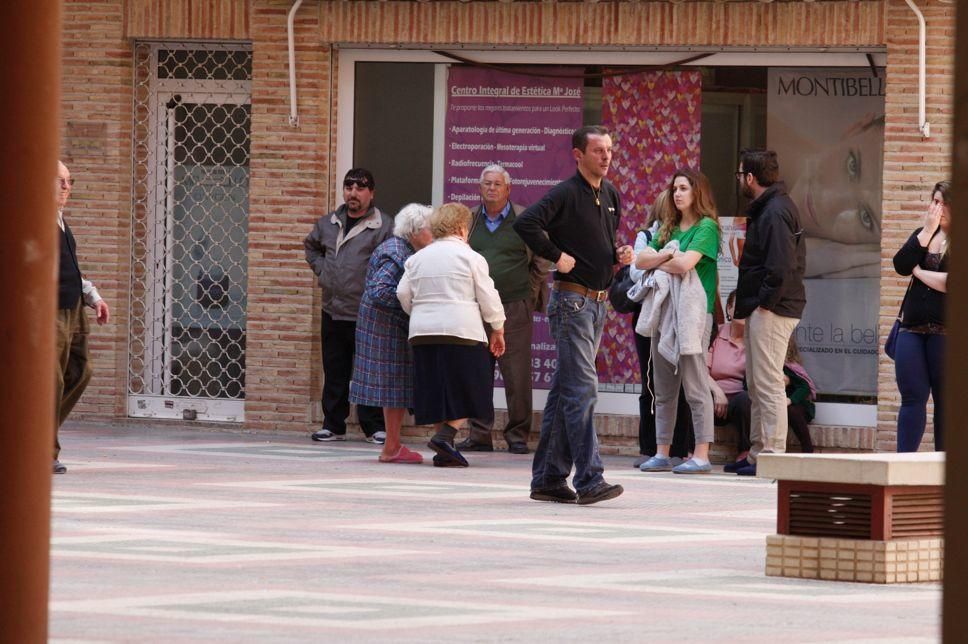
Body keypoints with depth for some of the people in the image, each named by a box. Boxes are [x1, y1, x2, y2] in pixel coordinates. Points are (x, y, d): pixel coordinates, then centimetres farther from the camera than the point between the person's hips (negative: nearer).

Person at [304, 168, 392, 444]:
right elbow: (311, 246, 31)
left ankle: (374, 426, 5)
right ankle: (333, 425, 15)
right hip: (333, 311, 5)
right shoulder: (327, 224, 12)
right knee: (334, 372, 9)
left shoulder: (384, 227, -7)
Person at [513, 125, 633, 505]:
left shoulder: (610, 195, 14)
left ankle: (548, 479, 15)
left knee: (565, 391, 11)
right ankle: (589, 480, -16)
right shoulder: (567, 194, -11)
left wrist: (618, 256, 7)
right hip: (572, 299, -8)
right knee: (582, 388, -13)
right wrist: (557, 256, -20)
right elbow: (526, 224, -25)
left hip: (597, 302, 8)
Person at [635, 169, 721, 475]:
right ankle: (662, 453, 13)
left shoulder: (706, 227, -5)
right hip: (664, 309, 8)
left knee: (695, 386, -7)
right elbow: (641, 260, 9)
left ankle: (702, 455, -6)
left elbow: (685, 264, -17)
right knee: (664, 388, 9)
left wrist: (658, 264, 0)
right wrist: (665, 255, -8)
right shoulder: (668, 229, 18)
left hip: (692, 311, -8)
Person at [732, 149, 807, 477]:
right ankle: (758, 455, 20)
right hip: (761, 308, 11)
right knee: (757, 385, 15)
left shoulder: (775, 212, -16)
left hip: (770, 311, -11)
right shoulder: (768, 208, 17)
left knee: (768, 384, -9)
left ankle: (772, 456, -8)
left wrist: (765, 302, -19)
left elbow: (781, 265, -24)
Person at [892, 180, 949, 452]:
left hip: (947, 331, -5)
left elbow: (952, 283, -17)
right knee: (912, 397, 1)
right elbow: (901, 265, 0)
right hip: (913, 328, 5)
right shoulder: (923, 235, 16)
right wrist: (927, 231, -6)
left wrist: (919, 272, -4)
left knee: (946, 400, 1)